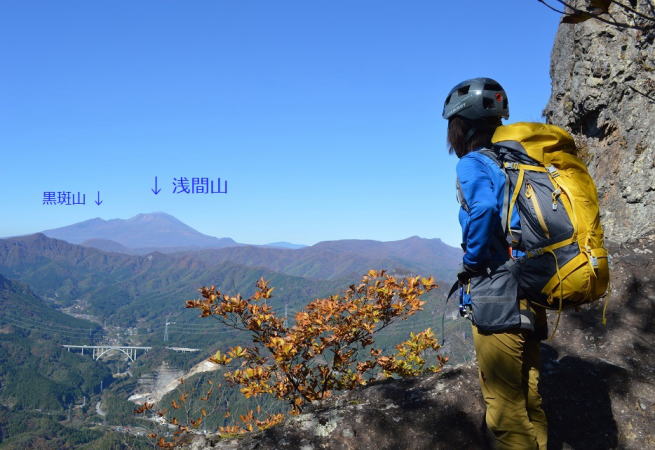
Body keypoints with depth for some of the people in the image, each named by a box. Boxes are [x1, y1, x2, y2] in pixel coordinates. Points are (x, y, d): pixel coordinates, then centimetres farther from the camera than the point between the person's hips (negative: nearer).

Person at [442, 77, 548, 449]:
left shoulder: (474, 162, -5)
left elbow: (484, 207, -26)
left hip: (498, 297, -9)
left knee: (505, 408, -2)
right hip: (529, 298, 9)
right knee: (529, 400, 16)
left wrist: (471, 262, -12)